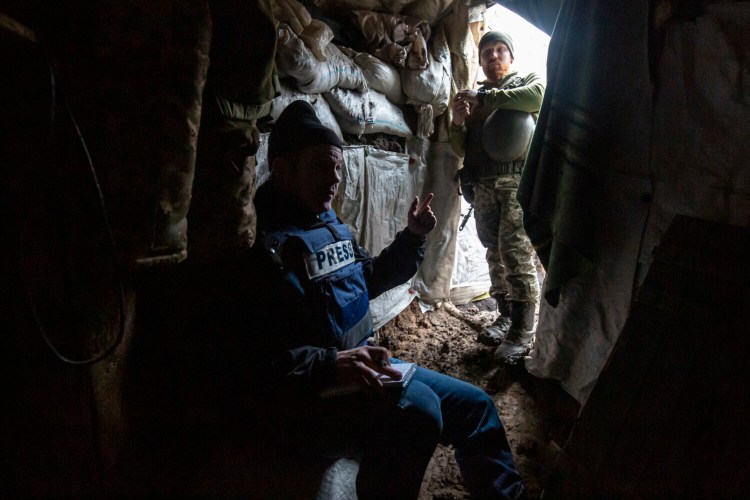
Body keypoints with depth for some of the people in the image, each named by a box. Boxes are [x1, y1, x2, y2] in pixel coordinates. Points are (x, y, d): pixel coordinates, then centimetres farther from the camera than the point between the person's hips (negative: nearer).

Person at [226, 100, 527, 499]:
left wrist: (413, 237, 13)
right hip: (300, 398, -9)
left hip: (360, 367, 9)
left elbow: (370, 278, 25)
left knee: (475, 405, 9)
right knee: (415, 410, -34)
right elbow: (246, 354, -25)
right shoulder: (257, 238, -19)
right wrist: (329, 364, -33)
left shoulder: (330, 223, 10)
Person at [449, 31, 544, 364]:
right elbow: (461, 150, 19)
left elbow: (539, 95, -13)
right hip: (483, 185, 5)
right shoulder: (474, 96, 24)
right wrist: (458, 122, -1)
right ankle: (505, 316, 17)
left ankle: (523, 332, -9)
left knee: (516, 253, -12)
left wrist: (484, 98, -12)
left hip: (518, 180, -4)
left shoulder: (526, 80, 14)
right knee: (495, 253, 5)